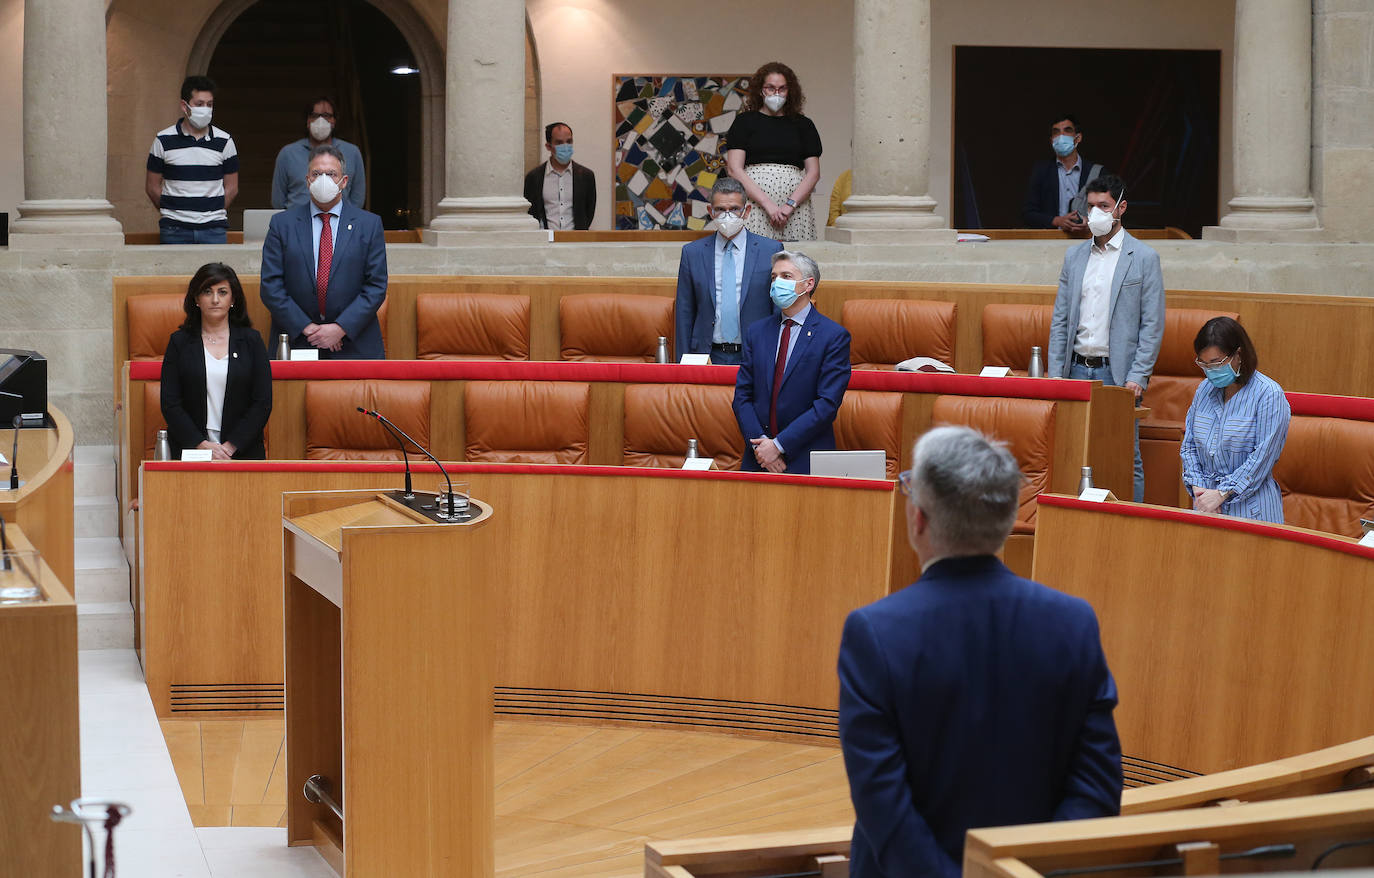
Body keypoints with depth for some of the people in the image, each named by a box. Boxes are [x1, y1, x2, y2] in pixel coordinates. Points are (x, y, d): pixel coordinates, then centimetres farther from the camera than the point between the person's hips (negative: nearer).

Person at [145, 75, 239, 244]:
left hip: (214, 230, 1)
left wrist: (213, 212, 3)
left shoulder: (224, 141, 6)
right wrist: (172, 213, 5)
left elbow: (231, 188, 10)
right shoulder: (164, 140, 3)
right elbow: (152, 186, 7)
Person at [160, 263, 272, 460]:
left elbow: (263, 403, 4)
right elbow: (170, 404, 4)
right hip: (190, 450, 0)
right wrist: (202, 445, -8)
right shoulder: (179, 342, 10)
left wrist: (230, 447, -6)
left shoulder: (251, 340, 10)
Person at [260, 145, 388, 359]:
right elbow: (271, 286, 0)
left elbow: (376, 286, -1)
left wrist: (341, 328, -11)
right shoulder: (282, 224, 6)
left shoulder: (369, 224, 5)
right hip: (296, 344, 0)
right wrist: (305, 327, -10)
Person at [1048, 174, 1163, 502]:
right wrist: (1055, 373, 4)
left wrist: (1137, 376, -11)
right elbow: (1060, 320, 14)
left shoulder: (1144, 258, 1)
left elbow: (1153, 324, -3)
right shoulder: (1074, 256, 14)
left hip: (1117, 373, -4)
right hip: (1077, 370, 4)